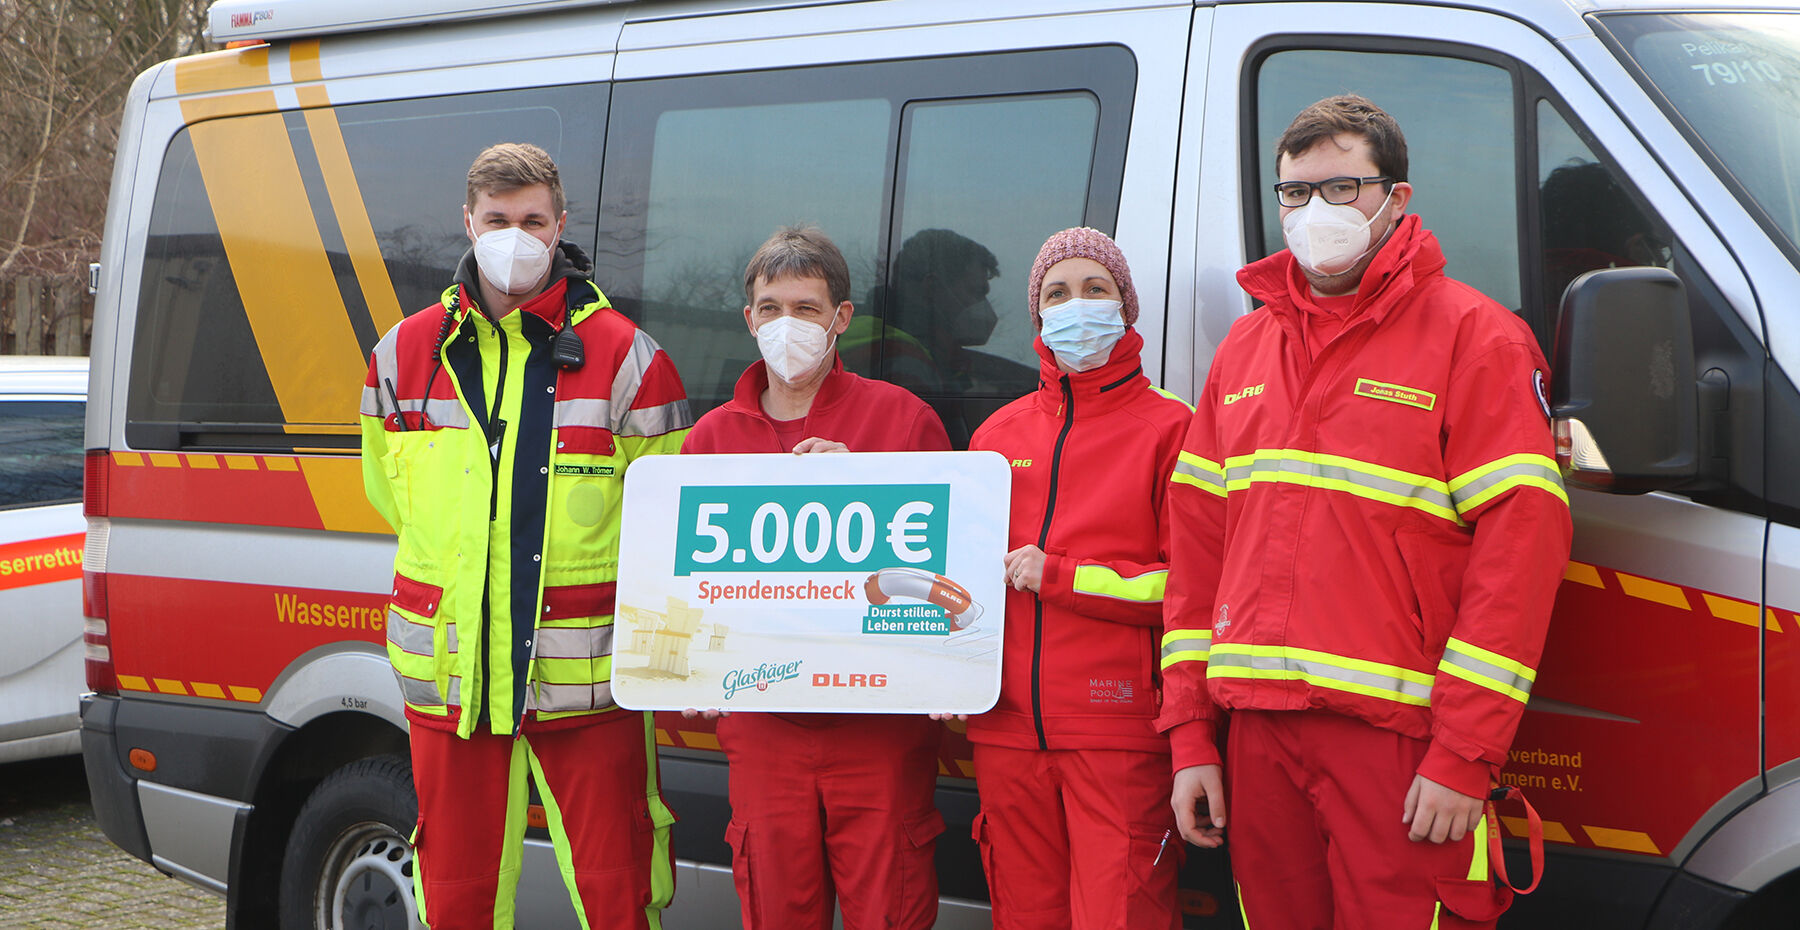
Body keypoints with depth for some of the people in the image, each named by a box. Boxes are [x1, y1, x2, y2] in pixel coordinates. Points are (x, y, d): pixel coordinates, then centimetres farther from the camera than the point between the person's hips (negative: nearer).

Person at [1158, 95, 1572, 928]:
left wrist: (1465, 755, -14)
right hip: (1258, 731, 5)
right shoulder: (1245, 349, 16)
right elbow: (1197, 540, 15)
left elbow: (1522, 539, -9)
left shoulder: (1474, 337, -2)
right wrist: (1190, 738, 9)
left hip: (1398, 742, -5)